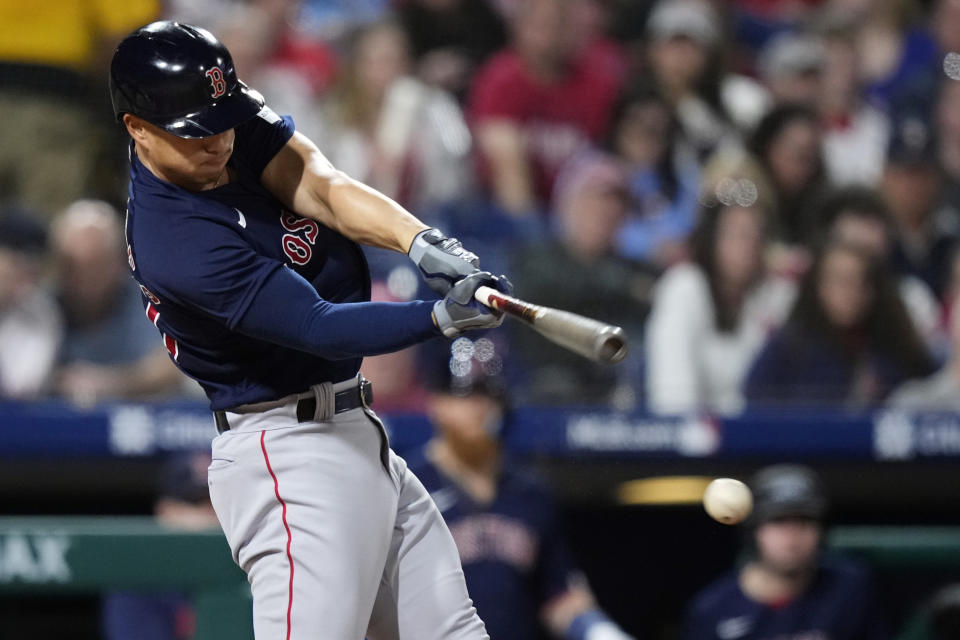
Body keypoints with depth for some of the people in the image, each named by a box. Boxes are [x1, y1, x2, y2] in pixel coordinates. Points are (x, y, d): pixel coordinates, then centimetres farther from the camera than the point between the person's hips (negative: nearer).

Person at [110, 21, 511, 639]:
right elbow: (318, 327, -27)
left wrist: (423, 241, -30)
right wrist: (441, 318, -39)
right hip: (290, 456, -9)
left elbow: (321, 188, -12)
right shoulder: (174, 241, -23)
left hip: (355, 438, 9)